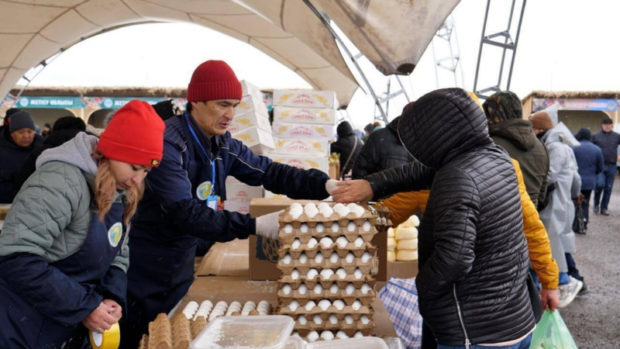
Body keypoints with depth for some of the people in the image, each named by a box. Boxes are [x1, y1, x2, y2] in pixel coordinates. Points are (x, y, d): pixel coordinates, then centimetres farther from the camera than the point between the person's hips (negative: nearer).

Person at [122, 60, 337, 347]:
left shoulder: (222, 143, -1)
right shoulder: (167, 143, -25)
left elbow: (269, 172, -2)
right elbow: (184, 212, -32)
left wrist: (325, 185, -16)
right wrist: (253, 225, -35)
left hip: (182, 266, 7)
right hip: (144, 272, -7)